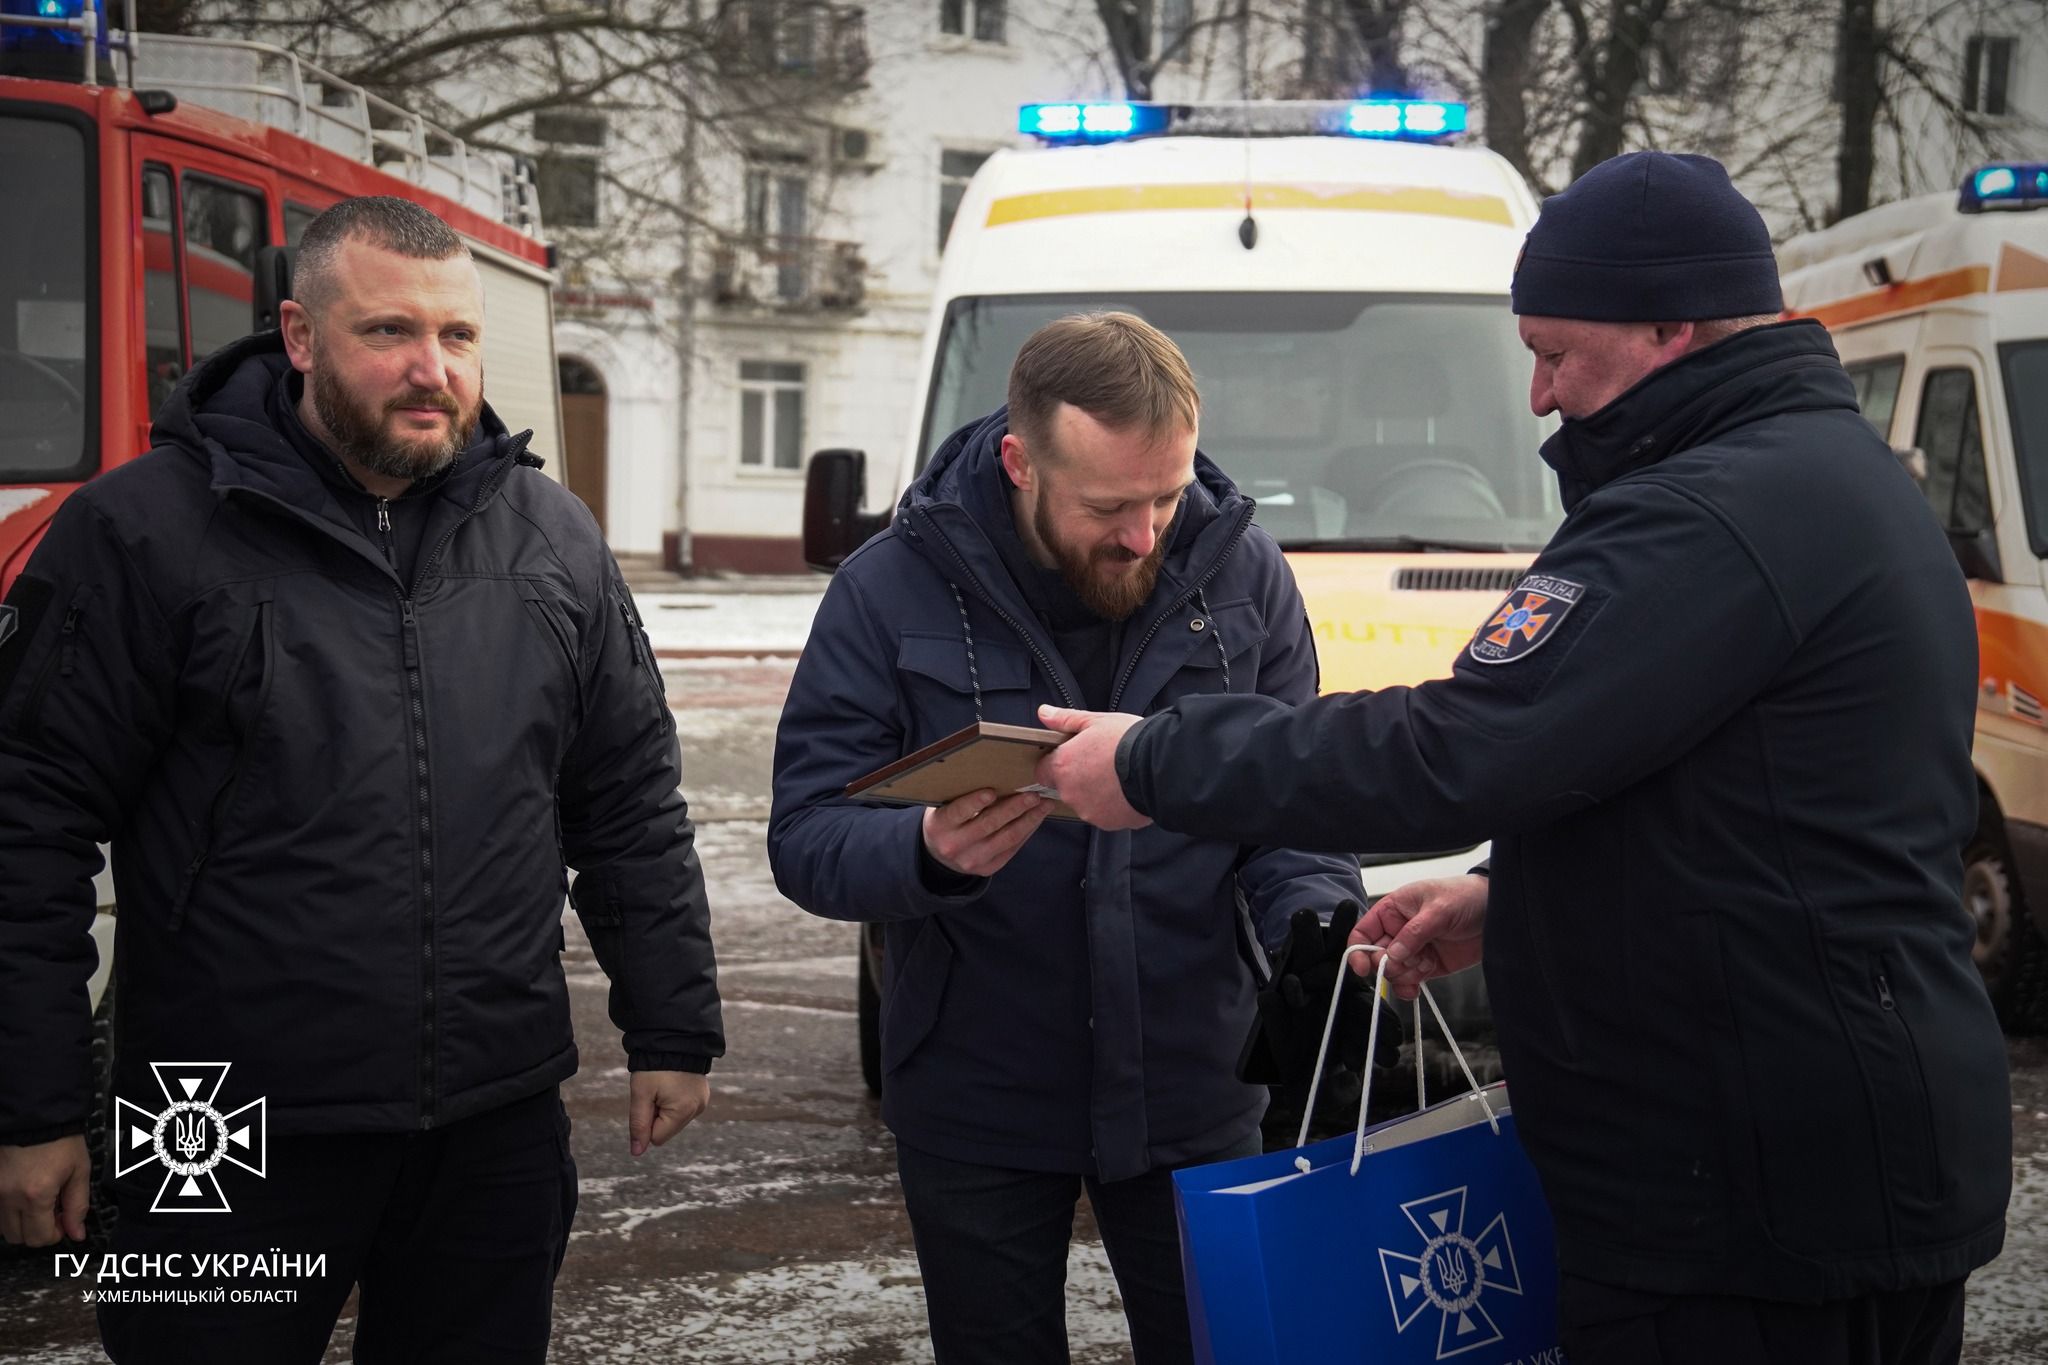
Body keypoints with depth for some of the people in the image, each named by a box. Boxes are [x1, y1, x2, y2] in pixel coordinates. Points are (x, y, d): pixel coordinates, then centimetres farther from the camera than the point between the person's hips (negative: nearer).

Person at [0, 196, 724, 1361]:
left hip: (499, 1126, 4)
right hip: (235, 1137, -4)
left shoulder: (552, 537, 7)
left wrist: (674, 1033, 11)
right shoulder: (142, 532, -7)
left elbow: (632, 807, 13)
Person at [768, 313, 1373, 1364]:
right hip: (976, 1108, -1)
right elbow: (805, 834, -11)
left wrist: (1313, 920, -16)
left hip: (1194, 1097, 1)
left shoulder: (1242, 572, -3)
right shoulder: (890, 589, -9)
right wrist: (926, 853, -32)